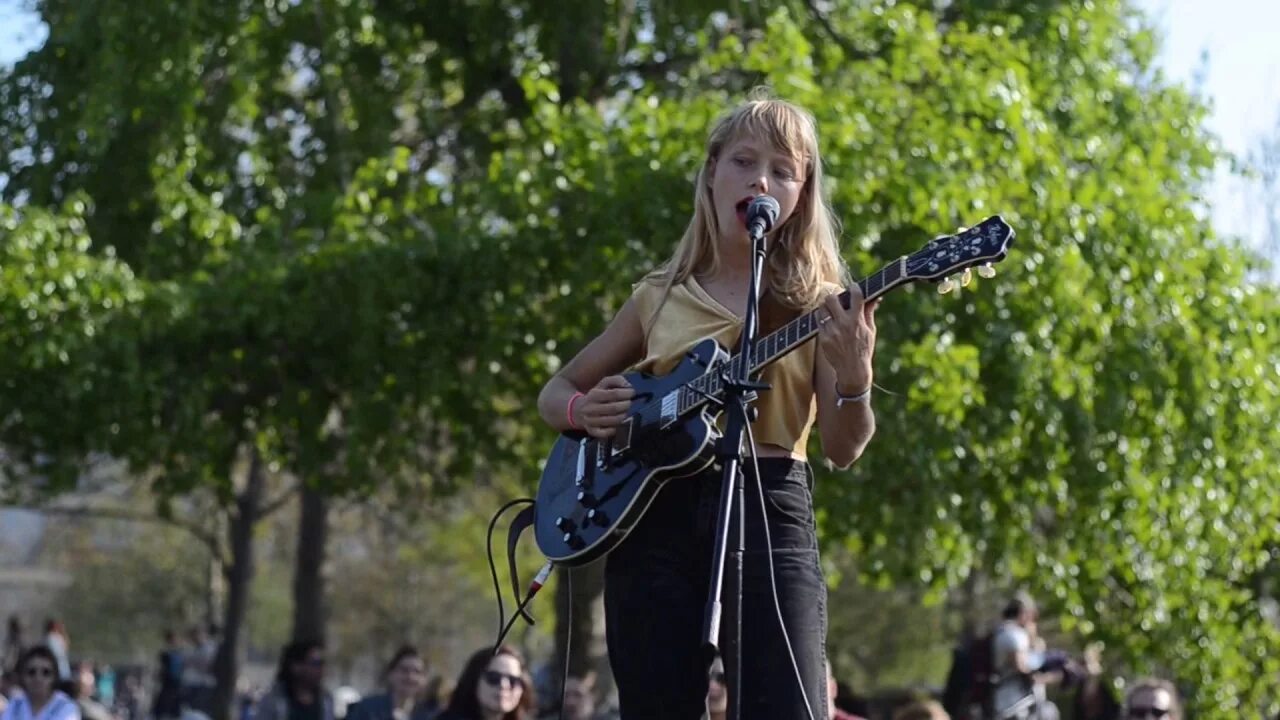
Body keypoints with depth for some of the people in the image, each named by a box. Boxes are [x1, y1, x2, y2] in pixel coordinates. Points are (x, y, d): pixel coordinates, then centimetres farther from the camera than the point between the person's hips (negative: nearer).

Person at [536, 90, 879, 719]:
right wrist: (584, 410, -1)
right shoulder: (661, 297, 14)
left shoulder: (816, 301, 8)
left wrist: (855, 379, -20)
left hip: (769, 509, -2)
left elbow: (842, 449, 1)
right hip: (653, 511, 3)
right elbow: (555, 391, 23)